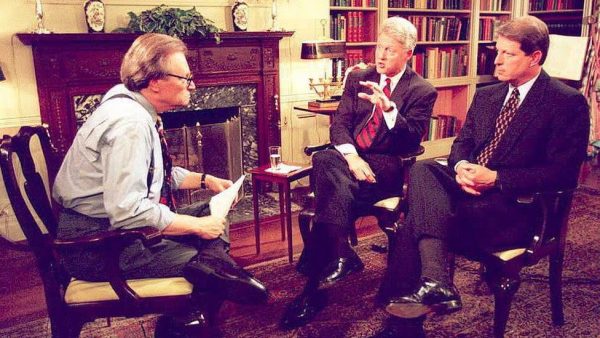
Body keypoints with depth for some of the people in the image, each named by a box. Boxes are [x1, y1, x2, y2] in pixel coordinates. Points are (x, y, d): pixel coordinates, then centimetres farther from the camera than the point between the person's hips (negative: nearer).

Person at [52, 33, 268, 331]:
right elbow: (129, 212, -31)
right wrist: (198, 226, -21)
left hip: (116, 223, 10)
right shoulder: (129, 123, -25)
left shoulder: (136, 108, 5)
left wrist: (205, 180, 7)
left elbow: (159, 173, 18)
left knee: (212, 214, 3)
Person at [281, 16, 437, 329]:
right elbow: (339, 124, 6)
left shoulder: (422, 91, 4)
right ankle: (340, 254, -37)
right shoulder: (358, 78, 16)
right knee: (325, 159, -35)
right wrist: (351, 156, -14)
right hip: (350, 157, 4)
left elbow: (412, 141, -7)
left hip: (386, 168, -3)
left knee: (329, 180, -33)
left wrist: (388, 107, -24)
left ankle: (313, 287, -34)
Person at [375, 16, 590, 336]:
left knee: (418, 220, -28)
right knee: (421, 170, -27)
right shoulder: (486, 95, 16)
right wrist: (461, 166, -8)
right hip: (471, 188, 6)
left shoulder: (568, 102, -4)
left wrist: (496, 178, -20)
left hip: (517, 206, -6)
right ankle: (435, 280, -36)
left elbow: (563, 173, -11)